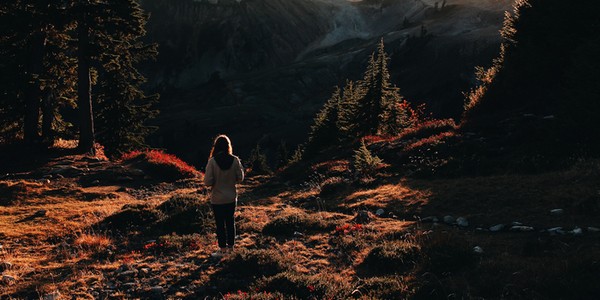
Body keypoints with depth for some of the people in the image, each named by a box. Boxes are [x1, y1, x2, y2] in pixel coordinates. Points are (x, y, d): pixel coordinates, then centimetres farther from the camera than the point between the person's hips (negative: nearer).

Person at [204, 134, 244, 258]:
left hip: (217, 199, -3)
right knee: (230, 222, 17)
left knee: (220, 223, 9)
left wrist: (216, 181, 3)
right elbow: (240, 178, -3)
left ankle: (222, 249, 14)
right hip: (231, 197, 3)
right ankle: (230, 246, 27)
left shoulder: (212, 161, -18)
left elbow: (208, 182, -18)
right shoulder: (235, 160, -11)